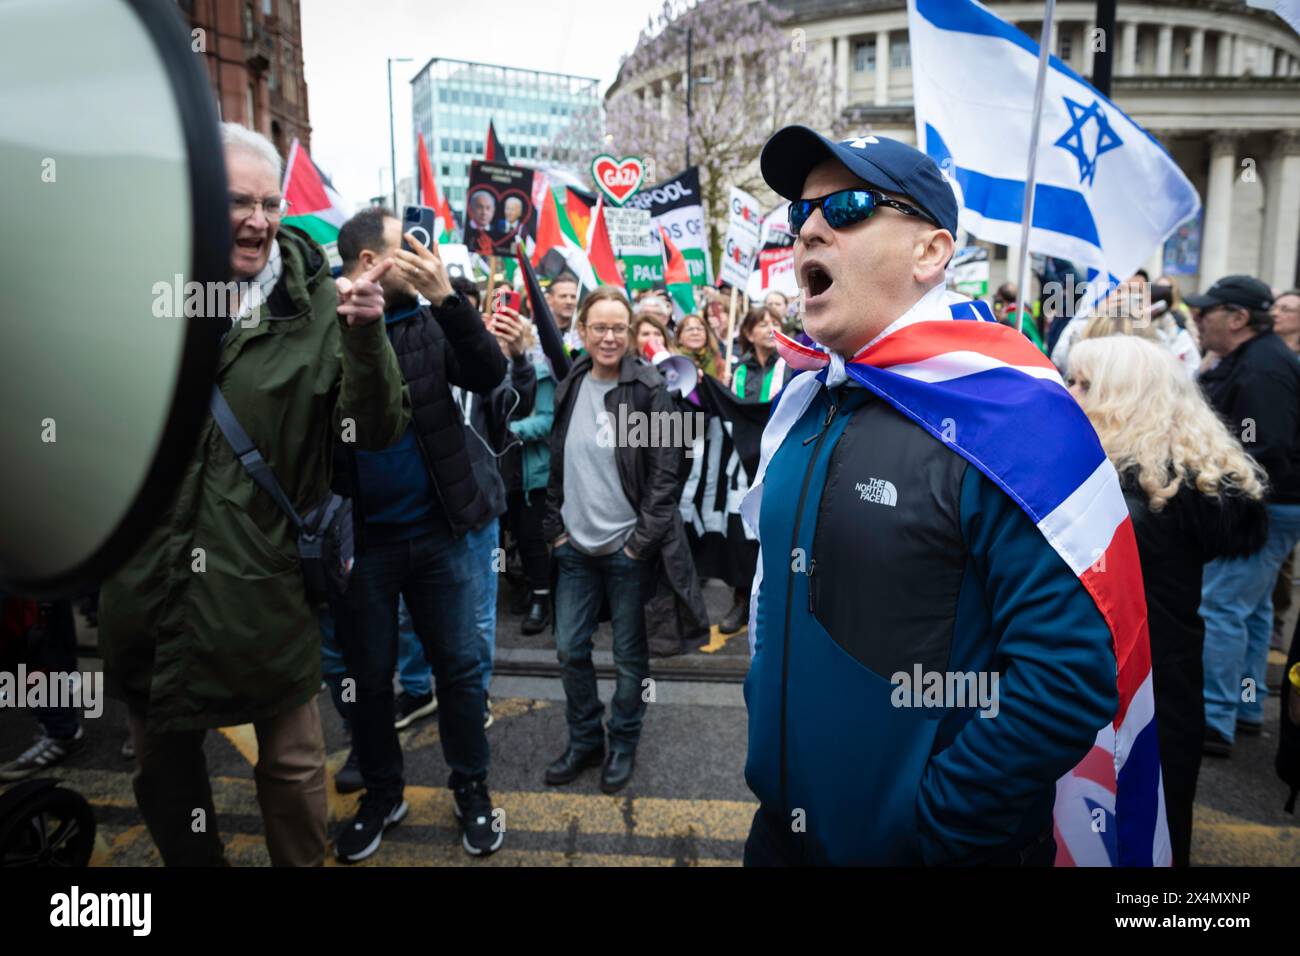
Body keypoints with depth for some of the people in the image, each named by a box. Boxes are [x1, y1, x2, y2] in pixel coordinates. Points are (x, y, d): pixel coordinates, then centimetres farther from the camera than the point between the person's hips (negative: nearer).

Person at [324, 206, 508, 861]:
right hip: (357, 539, -1)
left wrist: (446, 296, -19)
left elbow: (490, 375, -10)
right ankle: (381, 794, 35)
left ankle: (470, 789, 30)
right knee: (369, 676, 15)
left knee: (460, 666, 11)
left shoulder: (428, 323, 1)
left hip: (438, 532, 2)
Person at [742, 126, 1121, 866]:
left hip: (938, 844, -6)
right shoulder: (805, 403, 1)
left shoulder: (1009, 414, -20)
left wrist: (928, 827, -18)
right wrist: (766, 734, 10)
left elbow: (1069, 675, -23)